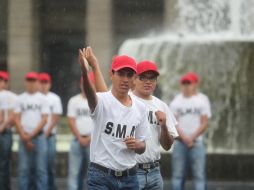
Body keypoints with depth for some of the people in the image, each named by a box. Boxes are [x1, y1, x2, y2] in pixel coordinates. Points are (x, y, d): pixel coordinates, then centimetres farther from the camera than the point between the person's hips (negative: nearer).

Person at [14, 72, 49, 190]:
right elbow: (17, 119, 5)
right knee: (23, 169, 1)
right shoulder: (20, 99, 9)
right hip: (24, 137, 1)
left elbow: (44, 119, -2)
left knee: (41, 169, -3)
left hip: (39, 137, -1)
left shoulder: (42, 99, 5)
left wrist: (31, 135, -8)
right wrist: (24, 136, -5)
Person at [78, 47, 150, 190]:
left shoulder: (140, 108, 7)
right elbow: (90, 95, -36)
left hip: (129, 178, 5)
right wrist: (85, 74, -57)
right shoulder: (103, 101, -9)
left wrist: (137, 145, -10)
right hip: (100, 177, -5)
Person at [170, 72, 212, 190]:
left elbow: (204, 123, 0)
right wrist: (184, 138, -11)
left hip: (197, 143, -2)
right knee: (177, 175, 3)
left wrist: (192, 138, -10)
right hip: (179, 143, 2)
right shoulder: (176, 101, 11)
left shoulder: (202, 100, 6)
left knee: (199, 175, -7)